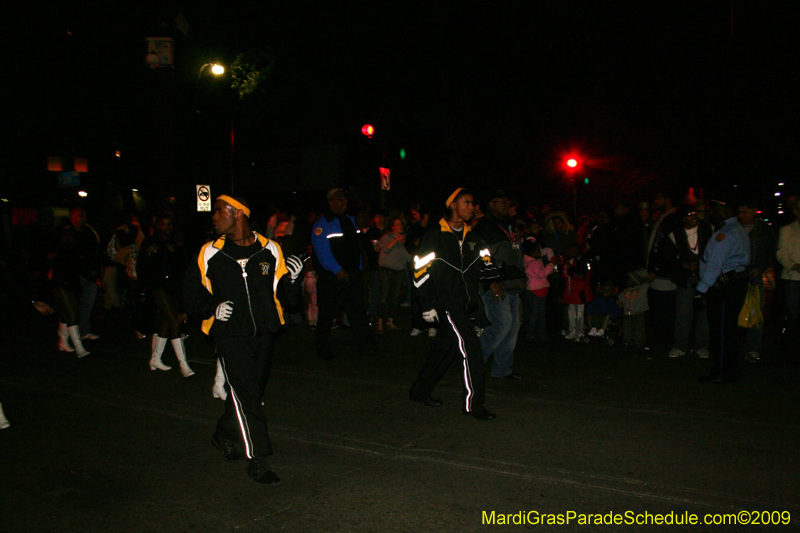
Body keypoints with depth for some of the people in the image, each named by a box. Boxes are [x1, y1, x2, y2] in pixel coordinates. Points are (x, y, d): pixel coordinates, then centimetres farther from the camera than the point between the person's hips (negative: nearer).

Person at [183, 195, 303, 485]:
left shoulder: (269, 250, 2)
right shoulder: (210, 254, 1)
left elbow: (287, 298, 5)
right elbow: (192, 293, 9)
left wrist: (290, 279, -15)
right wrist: (212, 308, -9)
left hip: (263, 333, 3)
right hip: (230, 334, -3)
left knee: (251, 391, 15)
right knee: (245, 395, -7)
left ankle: (225, 434, 42)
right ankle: (258, 460, 3)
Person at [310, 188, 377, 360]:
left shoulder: (350, 220, 14)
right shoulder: (322, 224, -8)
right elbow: (322, 251, -16)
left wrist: (359, 268, 10)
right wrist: (337, 270, -20)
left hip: (352, 275, 6)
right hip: (331, 277, -6)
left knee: (358, 310, 2)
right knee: (327, 313, 4)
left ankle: (365, 347, 4)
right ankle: (323, 349, 18)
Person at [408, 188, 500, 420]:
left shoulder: (472, 238, 15)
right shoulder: (434, 237, -6)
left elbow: (484, 268, 13)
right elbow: (421, 271, -6)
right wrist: (427, 305, -9)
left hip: (468, 304, 7)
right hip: (447, 304, -7)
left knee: (444, 349, 14)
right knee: (470, 349, -11)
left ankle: (420, 390, 29)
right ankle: (472, 403, -1)